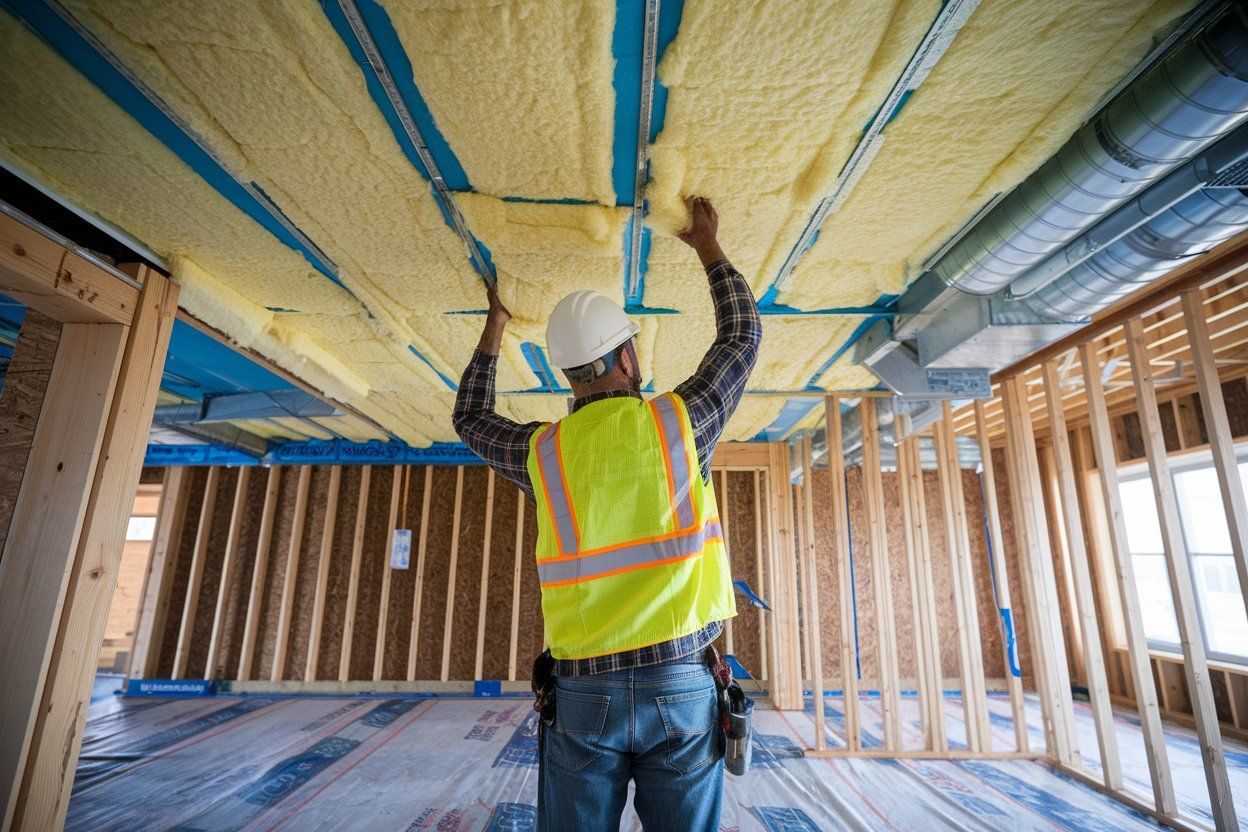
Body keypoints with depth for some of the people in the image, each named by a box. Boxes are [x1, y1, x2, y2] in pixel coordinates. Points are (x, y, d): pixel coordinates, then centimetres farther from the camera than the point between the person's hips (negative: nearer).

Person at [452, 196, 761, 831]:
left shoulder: (542, 451, -1)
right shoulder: (678, 421, -5)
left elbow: (470, 419, 21)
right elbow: (742, 333, 11)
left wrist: (497, 320, 28)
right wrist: (708, 246, 24)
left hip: (581, 693, 1)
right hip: (681, 687, 0)